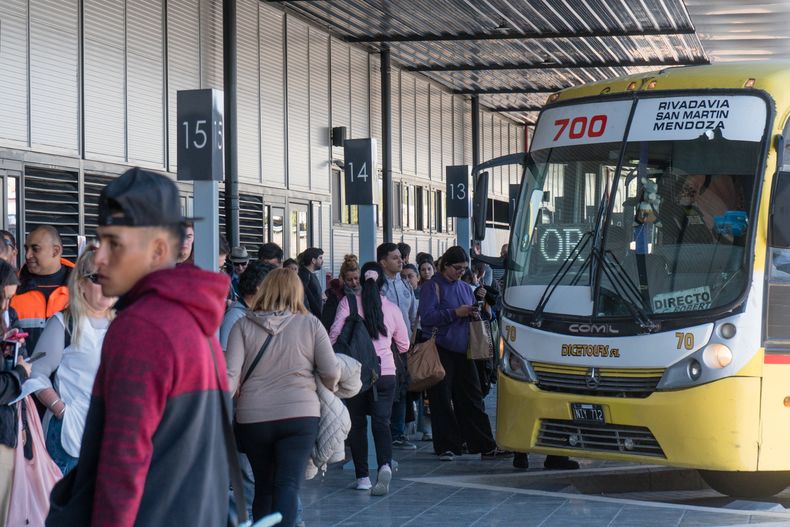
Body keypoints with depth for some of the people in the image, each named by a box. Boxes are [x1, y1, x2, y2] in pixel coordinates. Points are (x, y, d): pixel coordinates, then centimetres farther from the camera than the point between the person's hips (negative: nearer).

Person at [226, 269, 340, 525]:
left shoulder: (243, 326, 0)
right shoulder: (310, 324, 0)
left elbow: (230, 375, -8)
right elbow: (332, 373, -1)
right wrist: (328, 389, 20)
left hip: (253, 417, 2)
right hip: (300, 415, -2)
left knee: (263, 487, 17)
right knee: (288, 485, -5)